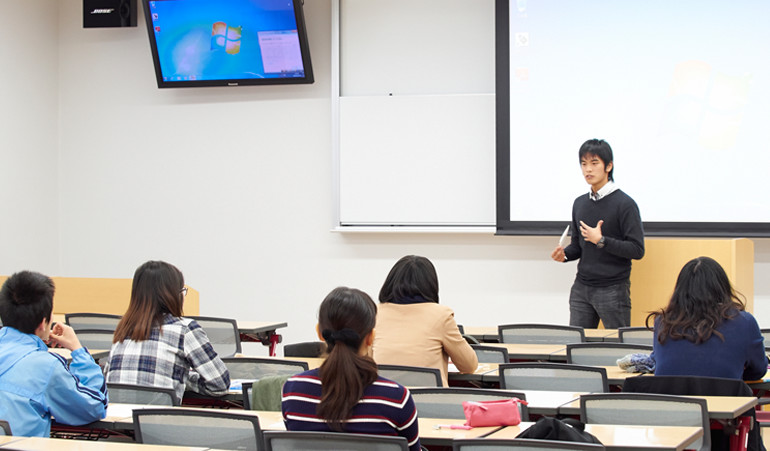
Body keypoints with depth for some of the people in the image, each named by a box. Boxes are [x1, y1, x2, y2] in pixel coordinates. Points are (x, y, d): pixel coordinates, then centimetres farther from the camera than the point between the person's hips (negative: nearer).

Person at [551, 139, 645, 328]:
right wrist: (565, 254, -1)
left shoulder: (624, 204, -8)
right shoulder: (580, 203, 12)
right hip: (581, 288, 5)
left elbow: (637, 250, -12)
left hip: (613, 289, -5)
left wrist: (601, 240, -17)